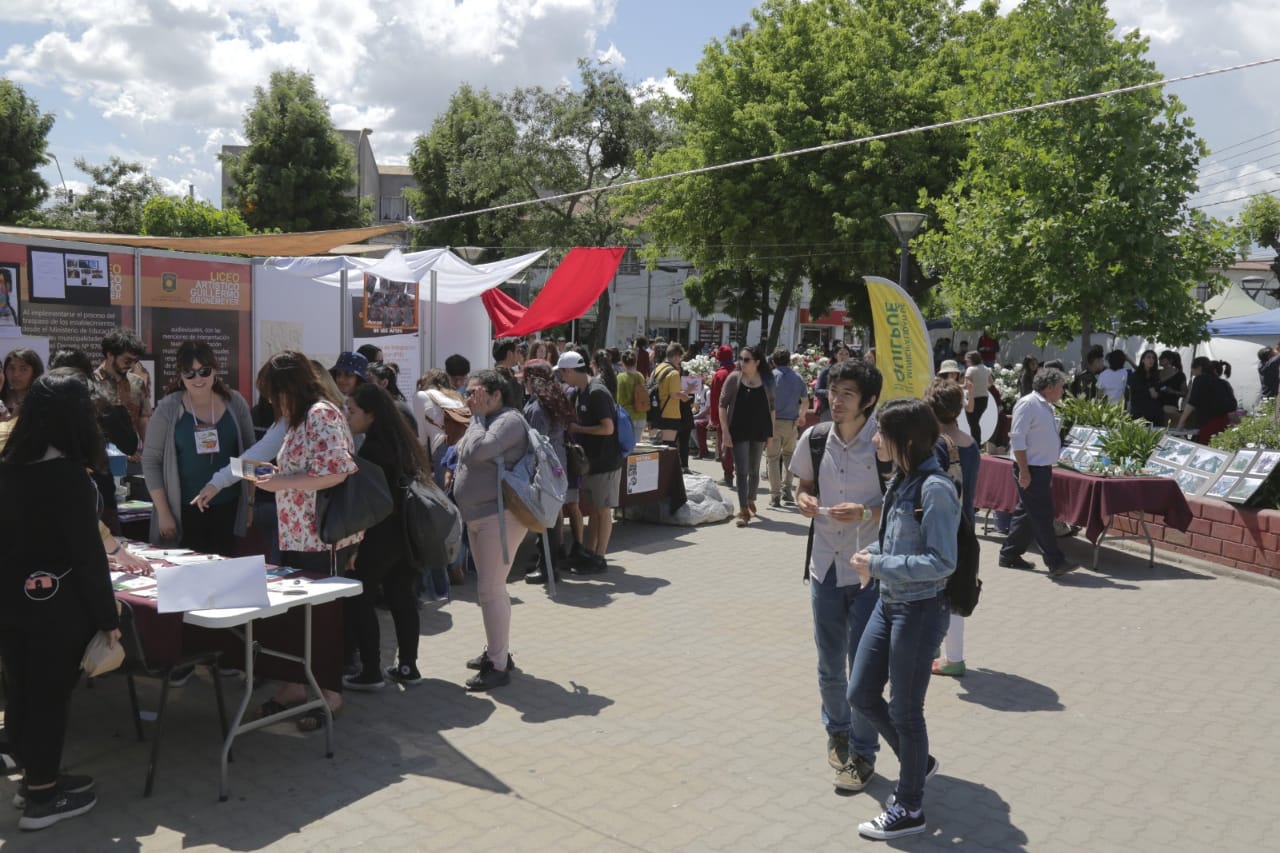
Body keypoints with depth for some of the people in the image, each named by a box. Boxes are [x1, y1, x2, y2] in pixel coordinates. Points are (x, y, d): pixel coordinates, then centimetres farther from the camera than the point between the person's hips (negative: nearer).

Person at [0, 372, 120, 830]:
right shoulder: (68, 474, -19)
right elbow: (87, 554, -17)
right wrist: (107, 616, -10)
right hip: (56, 603, -7)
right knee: (49, 695, 4)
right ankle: (43, 797, 16)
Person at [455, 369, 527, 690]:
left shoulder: (509, 420, -13)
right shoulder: (486, 421, 16)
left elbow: (478, 451, -26)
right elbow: (466, 456, 23)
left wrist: (478, 416, -16)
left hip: (499, 516, -10)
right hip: (478, 516, 10)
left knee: (490, 590, -8)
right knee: (491, 588, 18)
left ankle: (498, 665, 0)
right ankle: (497, 651, 31)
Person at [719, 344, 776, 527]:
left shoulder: (766, 380, 0)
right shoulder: (734, 378, -5)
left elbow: (772, 406, 8)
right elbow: (723, 404, -4)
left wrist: (771, 431, 5)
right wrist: (725, 430, -10)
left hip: (759, 431, 2)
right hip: (739, 432, -2)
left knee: (754, 469, 15)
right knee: (742, 471, -5)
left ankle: (751, 500, 36)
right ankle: (743, 510, -4)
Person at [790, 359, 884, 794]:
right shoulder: (815, 439, 0)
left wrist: (867, 513, -24)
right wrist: (804, 499, -5)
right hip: (826, 566, 4)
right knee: (829, 667, 16)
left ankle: (862, 754, 21)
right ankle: (837, 731, 41)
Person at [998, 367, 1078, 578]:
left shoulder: (1046, 407, 15)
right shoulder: (1028, 404, -14)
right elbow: (1017, 439, -18)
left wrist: (1048, 471, 21)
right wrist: (1023, 471, -21)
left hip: (1042, 468, 10)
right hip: (1030, 470, -10)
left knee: (1026, 514, 14)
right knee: (1042, 516, -7)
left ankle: (1009, 554, 22)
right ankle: (1055, 562, -5)